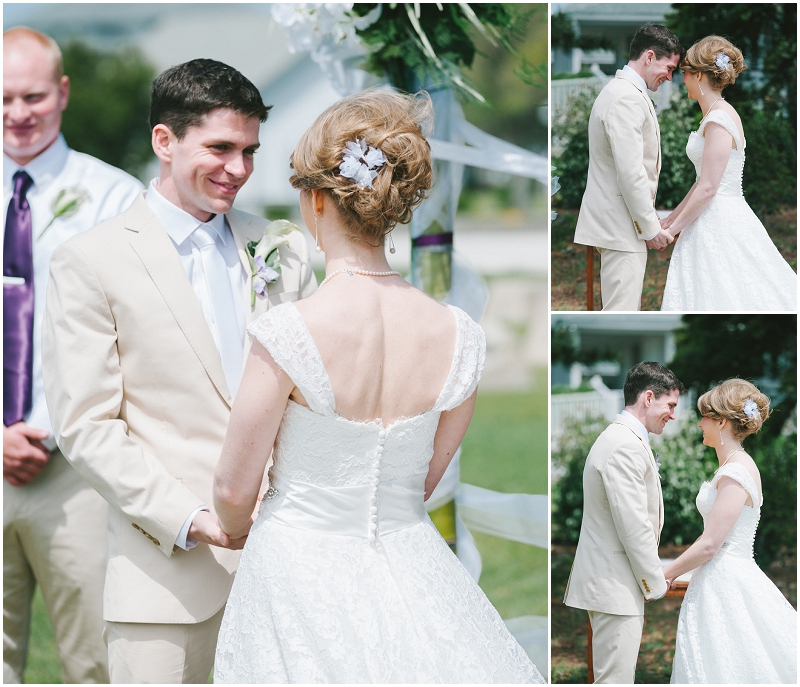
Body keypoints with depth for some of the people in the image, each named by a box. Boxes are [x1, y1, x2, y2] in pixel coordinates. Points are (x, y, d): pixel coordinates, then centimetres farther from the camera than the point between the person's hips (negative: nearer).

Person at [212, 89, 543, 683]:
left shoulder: (287, 335, -20)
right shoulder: (459, 337, -7)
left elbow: (234, 490, -8)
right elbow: (425, 480, 7)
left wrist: (238, 528, 15)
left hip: (301, 571, -3)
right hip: (412, 568, 4)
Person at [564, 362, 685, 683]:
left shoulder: (620, 438, 17)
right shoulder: (626, 446, -18)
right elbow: (633, 526, -20)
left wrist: (651, 578, 17)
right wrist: (655, 583, -11)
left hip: (609, 581, 11)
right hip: (615, 585, -11)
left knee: (614, 674, 14)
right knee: (615, 678, -9)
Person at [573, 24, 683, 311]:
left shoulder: (620, 91, 17)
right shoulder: (628, 98, -18)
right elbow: (631, 172, -22)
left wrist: (650, 220, 21)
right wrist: (651, 227, -15)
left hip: (614, 220, 11)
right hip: (620, 224, -11)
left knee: (626, 305, 13)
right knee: (621, 308, -11)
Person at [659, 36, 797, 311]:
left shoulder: (719, 120, -16)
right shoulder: (717, 116, 14)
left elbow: (708, 188, -19)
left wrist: (673, 229, -11)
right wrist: (671, 219, 19)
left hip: (719, 225, -9)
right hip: (717, 223, 9)